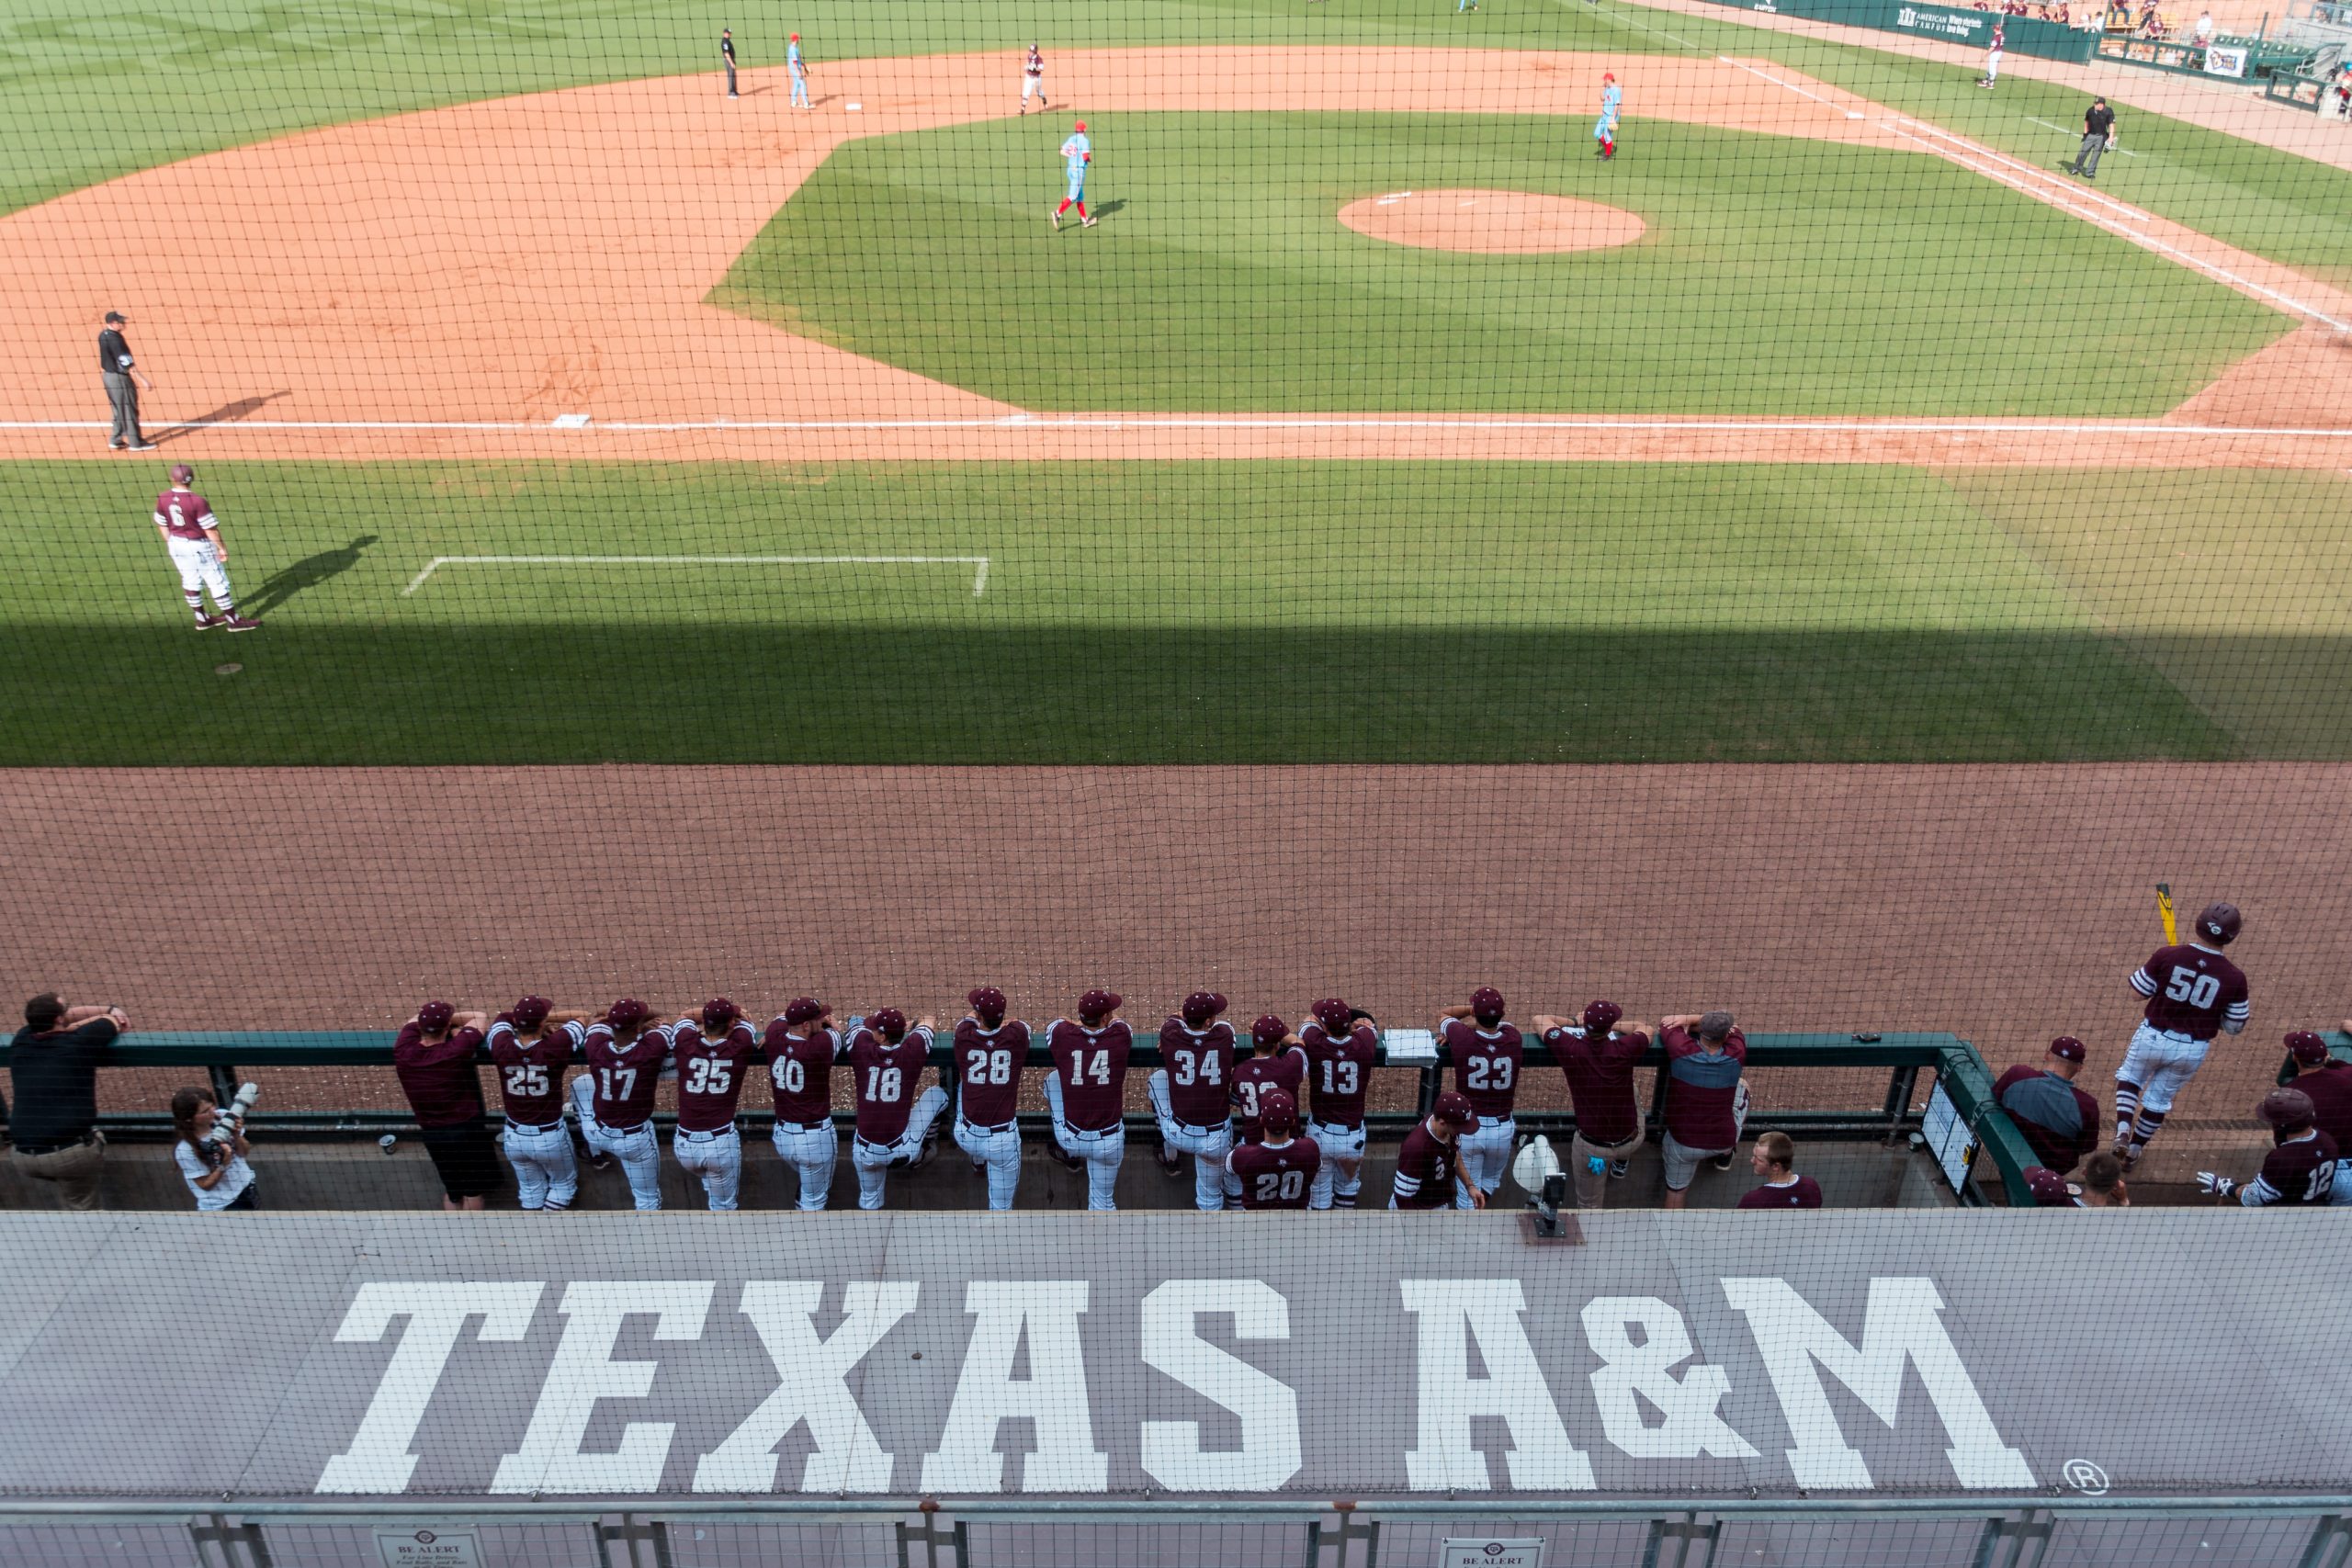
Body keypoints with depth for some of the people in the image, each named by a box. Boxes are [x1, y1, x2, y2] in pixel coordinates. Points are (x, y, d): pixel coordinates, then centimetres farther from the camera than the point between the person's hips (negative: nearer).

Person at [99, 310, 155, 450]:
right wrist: (143, 380, -29)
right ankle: (135, 442, 10)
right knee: (129, 409, 2)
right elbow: (127, 364, -28)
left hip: (108, 375, 9)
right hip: (120, 377, -9)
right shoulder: (114, 339, -24)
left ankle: (115, 440, 26)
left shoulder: (103, 335, 4)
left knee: (119, 409, 19)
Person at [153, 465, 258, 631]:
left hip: (176, 543, 6)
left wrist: (170, 543, 21)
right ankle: (233, 621, 10)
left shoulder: (162, 500, -5)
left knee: (190, 581, 17)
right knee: (217, 581, 3)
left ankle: (202, 619, 28)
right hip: (199, 546, -6)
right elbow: (210, 528, -19)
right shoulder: (198, 501, -24)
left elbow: (161, 525, 7)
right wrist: (221, 547, -8)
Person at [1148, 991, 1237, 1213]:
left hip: (1178, 1135, 1)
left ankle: (1170, 1157, 35)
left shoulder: (1171, 1036, -11)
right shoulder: (1224, 1036, -11)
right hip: (1217, 1141, -1)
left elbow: (1172, 1018, 15)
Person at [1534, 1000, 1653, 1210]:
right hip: (1631, 1142, 1)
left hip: (1591, 1147, -1)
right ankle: (1621, 1164, 46)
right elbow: (1645, 1028, 6)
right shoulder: (1624, 1049, -18)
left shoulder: (1570, 1049, -18)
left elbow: (1539, 1019, 0)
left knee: (1588, 1206, 19)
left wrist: (1572, 1023, 13)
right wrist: (1613, 1027, 13)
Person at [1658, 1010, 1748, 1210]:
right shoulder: (1736, 1055, -20)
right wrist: (1691, 1020, -8)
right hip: (1724, 1140, 1)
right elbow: (1734, 1028, 2)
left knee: (1676, 1189, 22)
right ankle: (1725, 1156, 40)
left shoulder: (1681, 1050, -23)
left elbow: (1665, 1022, -2)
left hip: (1683, 1142, -1)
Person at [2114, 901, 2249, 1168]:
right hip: (2193, 1050, 1)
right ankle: (2133, 1151, 29)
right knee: (2159, 1098, 20)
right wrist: (2247, 1012, 17)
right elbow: (2233, 1027, -4)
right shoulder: (2234, 977, -14)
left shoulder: (2166, 956, -18)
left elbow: (2139, 991, -6)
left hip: (2152, 1038, -1)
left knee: (2129, 1077, 25)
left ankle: (2122, 1130, 3)